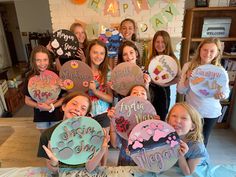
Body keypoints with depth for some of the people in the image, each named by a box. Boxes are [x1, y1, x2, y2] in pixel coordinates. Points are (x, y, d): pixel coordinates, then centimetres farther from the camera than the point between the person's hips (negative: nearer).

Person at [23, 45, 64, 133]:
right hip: (40, 116, 2)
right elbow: (27, 100, 0)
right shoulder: (30, 78, -8)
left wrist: (51, 107, -23)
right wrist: (38, 105, -19)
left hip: (57, 115, -2)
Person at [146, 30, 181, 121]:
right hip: (151, 90, 5)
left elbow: (179, 77, -12)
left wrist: (167, 84, -21)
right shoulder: (152, 57, 3)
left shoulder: (172, 58, -13)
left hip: (163, 91, -5)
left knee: (160, 119, 9)